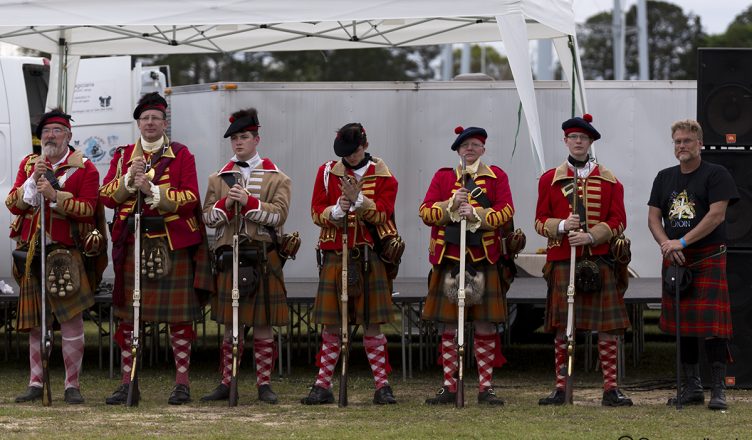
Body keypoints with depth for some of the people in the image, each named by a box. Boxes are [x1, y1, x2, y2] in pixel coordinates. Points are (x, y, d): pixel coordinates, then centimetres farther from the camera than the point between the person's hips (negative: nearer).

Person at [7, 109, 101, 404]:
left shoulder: (84, 169, 0)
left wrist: (54, 194, -19)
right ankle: (36, 383, 13)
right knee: (35, 322, 7)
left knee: (71, 321, -5)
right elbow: (13, 204, 5)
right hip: (31, 254, 4)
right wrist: (34, 180, -9)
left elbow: (87, 210, -10)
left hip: (66, 255, -4)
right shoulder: (28, 164, 13)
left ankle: (72, 385, 2)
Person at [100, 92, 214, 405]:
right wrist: (129, 178, -12)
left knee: (179, 314, 0)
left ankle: (182, 382, 6)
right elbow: (107, 196, 4)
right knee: (128, 314, 2)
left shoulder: (181, 155, 4)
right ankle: (127, 381, 9)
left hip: (173, 244, -3)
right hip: (133, 244, 3)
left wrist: (152, 190, -16)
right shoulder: (123, 156, 13)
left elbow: (190, 199, -6)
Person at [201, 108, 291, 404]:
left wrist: (249, 202, -17)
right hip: (228, 255, 2)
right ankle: (226, 383, 11)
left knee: (263, 324, 0)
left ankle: (264, 384, 6)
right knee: (231, 324, 5)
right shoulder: (219, 178, 13)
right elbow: (208, 217, 7)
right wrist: (226, 204, -12)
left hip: (263, 257, -2)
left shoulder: (276, 178, 5)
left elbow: (279, 214, -7)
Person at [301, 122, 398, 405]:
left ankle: (382, 386, 5)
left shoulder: (383, 176, 3)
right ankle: (323, 386, 8)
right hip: (334, 256, 1)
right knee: (331, 325, 3)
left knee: (372, 324, 0)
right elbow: (316, 212, 5)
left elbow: (383, 214, -6)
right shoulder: (327, 172, 8)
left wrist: (359, 200, -20)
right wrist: (336, 211, -15)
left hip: (370, 258, -1)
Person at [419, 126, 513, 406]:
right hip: (449, 258, 1)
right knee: (449, 325, 2)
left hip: (484, 259, -1)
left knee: (485, 325, 0)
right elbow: (425, 212, 3)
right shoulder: (443, 177, 11)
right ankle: (449, 387, 8)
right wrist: (451, 206, -13)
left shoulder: (497, 177, 8)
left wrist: (475, 214, -17)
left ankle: (486, 387, 6)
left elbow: (506, 212, -3)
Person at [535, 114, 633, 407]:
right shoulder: (550, 179, 9)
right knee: (562, 326, 1)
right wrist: (562, 226, -14)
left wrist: (590, 236, -13)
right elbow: (540, 221, 7)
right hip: (562, 261, 0)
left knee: (608, 326, -2)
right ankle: (561, 388, 6)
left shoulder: (609, 180, 8)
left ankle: (611, 389, 2)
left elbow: (618, 222, 2)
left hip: (600, 261, 0)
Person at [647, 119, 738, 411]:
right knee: (681, 324, 8)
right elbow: (653, 217, 11)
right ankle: (691, 387, 16)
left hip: (708, 259, -5)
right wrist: (666, 243, -9)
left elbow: (716, 215, -12)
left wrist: (682, 242, -16)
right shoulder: (665, 178, 15)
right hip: (674, 261, 6)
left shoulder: (716, 175, -2)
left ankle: (718, 390, -8)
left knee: (711, 324, -11)